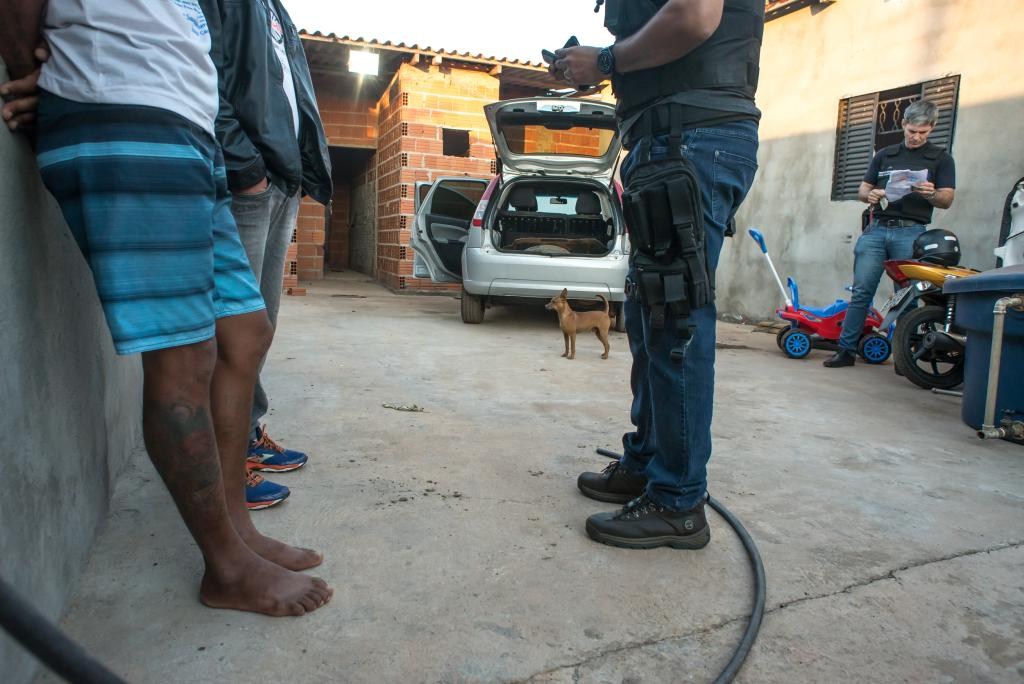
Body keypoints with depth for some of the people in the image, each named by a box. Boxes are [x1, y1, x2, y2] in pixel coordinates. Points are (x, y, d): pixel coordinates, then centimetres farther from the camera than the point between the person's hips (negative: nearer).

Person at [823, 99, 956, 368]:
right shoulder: (885, 154, 20)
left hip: (911, 232, -2)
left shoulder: (941, 158, 12)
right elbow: (862, 189, 19)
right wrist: (870, 194, -5)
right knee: (861, 292, -3)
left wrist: (930, 194, -19)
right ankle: (846, 350, -2)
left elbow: (947, 200, 4)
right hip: (876, 229, 2)